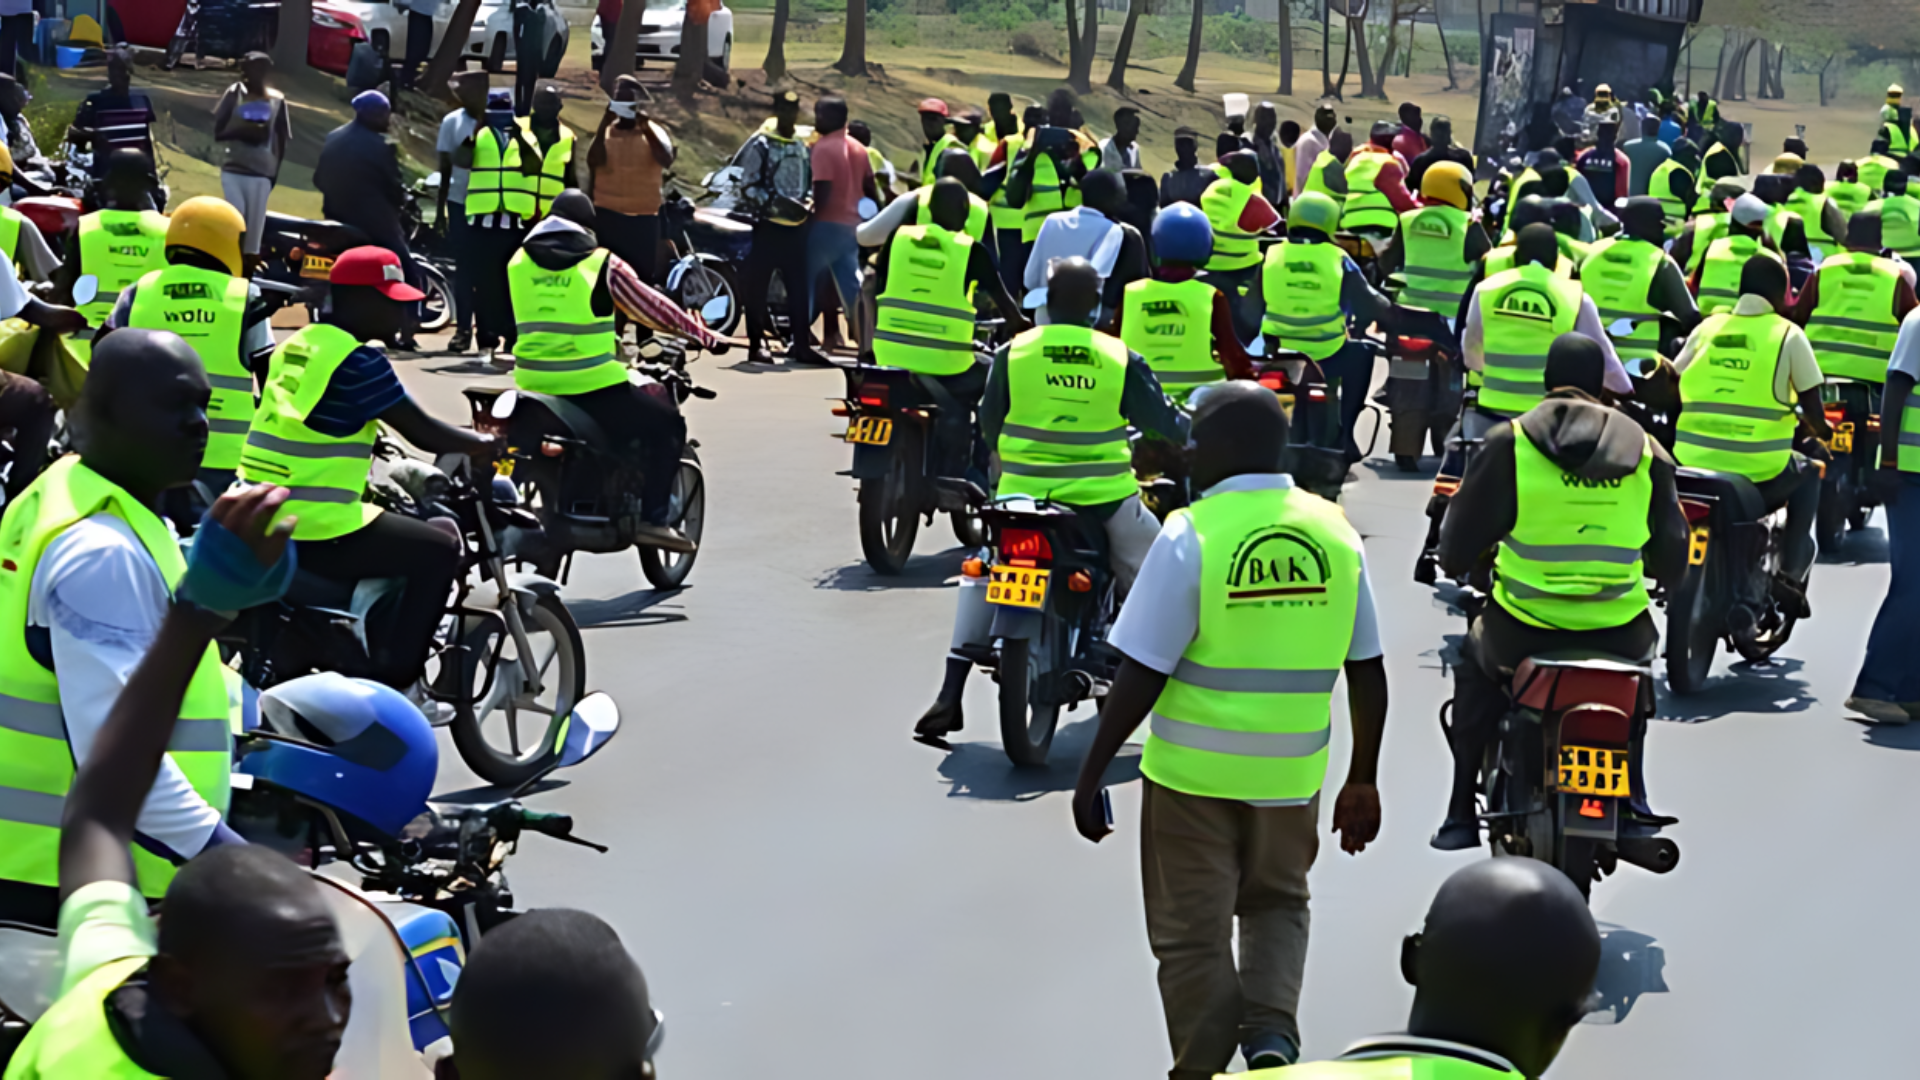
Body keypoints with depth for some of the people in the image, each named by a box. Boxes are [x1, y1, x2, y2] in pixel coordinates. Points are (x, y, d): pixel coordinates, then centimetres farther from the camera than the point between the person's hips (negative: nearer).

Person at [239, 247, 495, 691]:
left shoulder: (295, 346, 13)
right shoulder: (357, 361, -14)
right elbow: (423, 433, -11)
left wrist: (368, 446, 38)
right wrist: (490, 446, 3)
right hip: (314, 533, -9)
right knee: (439, 552, 2)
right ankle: (390, 680, 1)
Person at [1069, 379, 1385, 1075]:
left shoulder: (1191, 536, -14)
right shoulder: (1336, 533, -1)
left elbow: (1140, 677, -15)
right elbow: (1367, 674, 4)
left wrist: (1091, 775, -6)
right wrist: (1362, 781, 15)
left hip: (1193, 775, -4)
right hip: (1290, 776, 4)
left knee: (1193, 933, 10)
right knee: (1277, 903, 25)